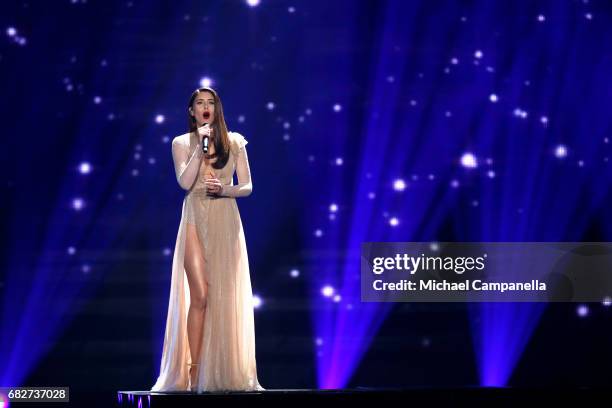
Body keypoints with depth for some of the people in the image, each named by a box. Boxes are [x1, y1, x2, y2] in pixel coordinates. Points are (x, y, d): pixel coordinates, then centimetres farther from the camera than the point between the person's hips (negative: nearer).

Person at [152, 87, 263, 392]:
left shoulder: (234, 142, 9)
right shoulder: (182, 143, 7)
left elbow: (247, 186, 7)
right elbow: (185, 182, -8)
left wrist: (224, 189, -11)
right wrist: (200, 146, -11)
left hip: (226, 221, 1)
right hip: (196, 221, -1)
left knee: (225, 296, -2)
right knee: (200, 296, -10)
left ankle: (223, 373, 3)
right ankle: (195, 373, -7)